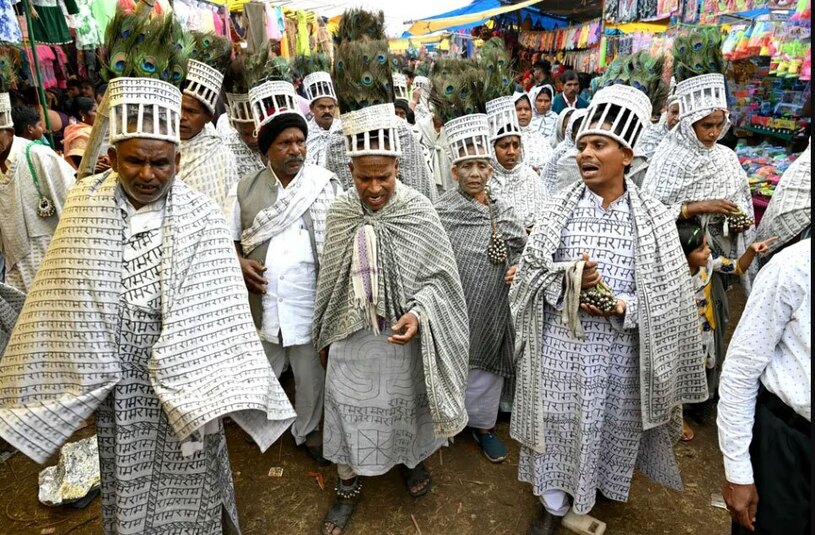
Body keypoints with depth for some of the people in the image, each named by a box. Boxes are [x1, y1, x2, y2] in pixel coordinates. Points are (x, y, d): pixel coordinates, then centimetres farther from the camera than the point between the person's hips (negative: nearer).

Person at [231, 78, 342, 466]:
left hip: (310, 302, -1)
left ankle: (306, 430, 39)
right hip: (263, 303, 2)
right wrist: (240, 263, -8)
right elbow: (230, 237, 12)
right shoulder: (247, 188, 2)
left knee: (311, 374, 15)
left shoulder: (326, 186, -6)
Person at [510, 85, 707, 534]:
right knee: (556, 423, 11)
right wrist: (567, 280, -20)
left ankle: (601, 489, 47)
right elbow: (528, 272, -1)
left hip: (619, 350, 0)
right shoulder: (559, 210, -2)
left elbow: (670, 296, -4)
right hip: (561, 345, 1)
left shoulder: (653, 218, -5)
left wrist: (623, 306, -20)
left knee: (610, 424, 17)